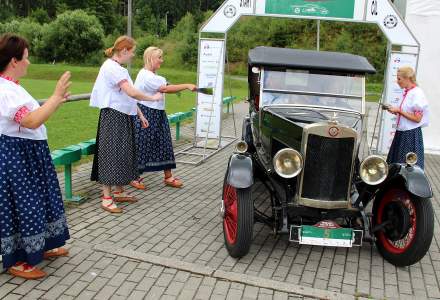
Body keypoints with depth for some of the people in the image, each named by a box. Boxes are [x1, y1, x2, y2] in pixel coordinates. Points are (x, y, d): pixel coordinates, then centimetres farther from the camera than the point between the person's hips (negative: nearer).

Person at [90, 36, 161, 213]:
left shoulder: (119, 68, 16)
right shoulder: (112, 67, -16)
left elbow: (128, 96, 16)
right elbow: (132, 93, -25)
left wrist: (140, 114, 14)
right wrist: (153, 98, -12)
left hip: (123, 116, 10)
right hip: (113, 116, -10)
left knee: (123, 153, 13)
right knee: (112, 154, -7)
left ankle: (118, 192, 24)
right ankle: (107, 198, -1)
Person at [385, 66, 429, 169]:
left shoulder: (417, 94, -15)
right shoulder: (406, 92, 8)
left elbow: (417, 118, -18)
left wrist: (399, 111, -17)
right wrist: (395, 111, 2)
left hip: (411, 135, -8)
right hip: (401, 133, 8)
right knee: (395, 163, 14)